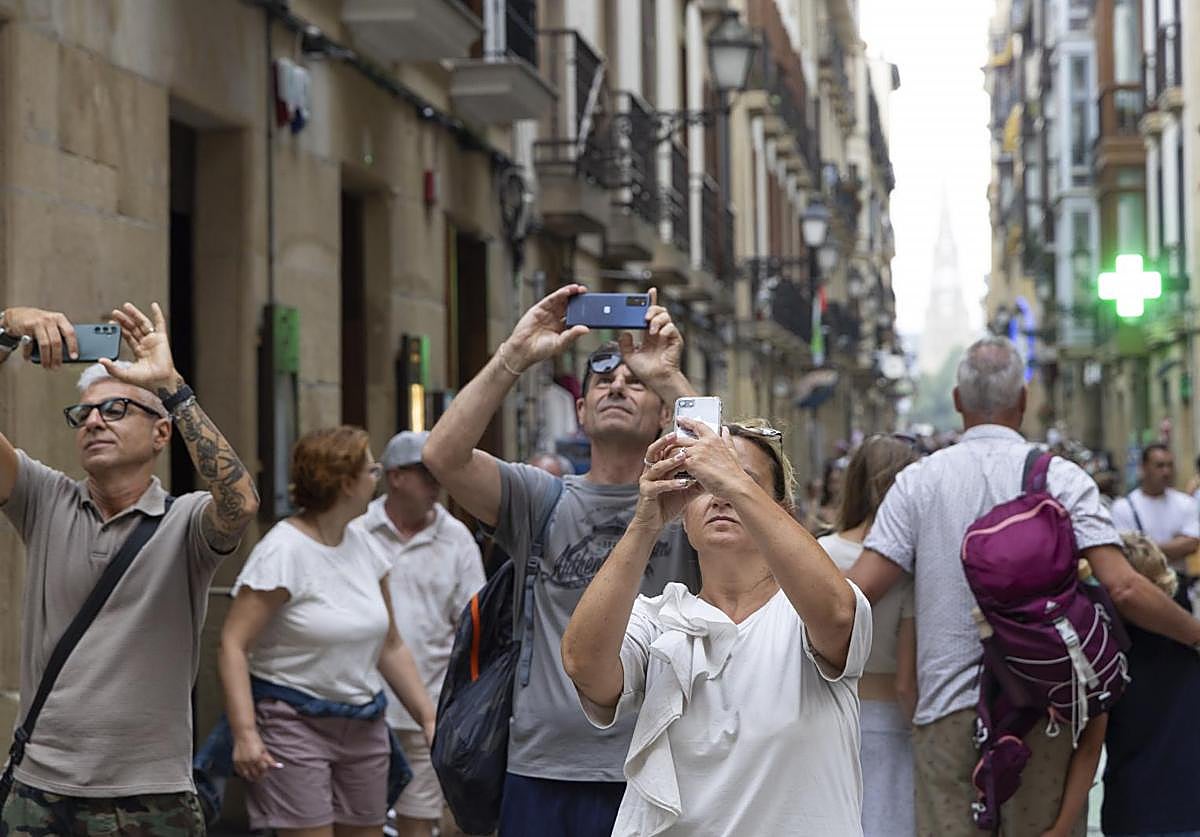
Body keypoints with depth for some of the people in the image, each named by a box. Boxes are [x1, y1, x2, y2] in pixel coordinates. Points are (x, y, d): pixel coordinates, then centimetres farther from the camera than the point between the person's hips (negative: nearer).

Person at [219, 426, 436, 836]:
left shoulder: (363, 547, 9)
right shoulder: (282, 551, -13)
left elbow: (390, 646, 17)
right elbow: (233, 644, -18)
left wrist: (429, 717, 10)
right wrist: (245, 733, -28)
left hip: (364, 726, 7)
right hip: (295, 722, -7)